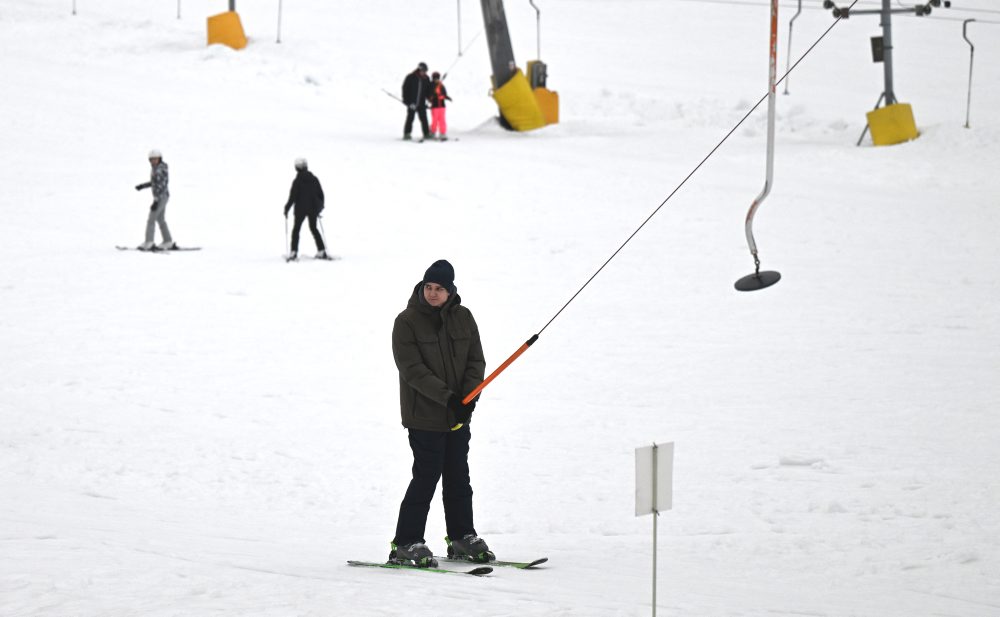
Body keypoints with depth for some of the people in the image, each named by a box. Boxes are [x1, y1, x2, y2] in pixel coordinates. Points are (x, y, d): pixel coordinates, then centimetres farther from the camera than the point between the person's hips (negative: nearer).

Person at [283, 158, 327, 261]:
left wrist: (287, 208, -1)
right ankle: (321, 251, 11)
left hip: (301, 209, -4)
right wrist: (320, 207, 20)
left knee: (296, 229, 7)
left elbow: (292, 197, -12)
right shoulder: (314, 179, 2)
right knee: (313, 228, 17)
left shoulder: (297, 181, -12)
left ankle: (294, 252, -1)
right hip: (313, 208, 4)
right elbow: (321, 194, 7)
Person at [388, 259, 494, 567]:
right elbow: (413, 369, -16)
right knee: (427, 476, -8)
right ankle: (406, 544, -2)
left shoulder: (463, 318, 5)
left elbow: (476, 361, 6)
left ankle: (462, 537, 25)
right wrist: (447, 397, -21)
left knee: (458, 478, 13)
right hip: (423, 416, -5)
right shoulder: (407, 322, -10)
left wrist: (469, 397, -11)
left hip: (458, 415, 5)